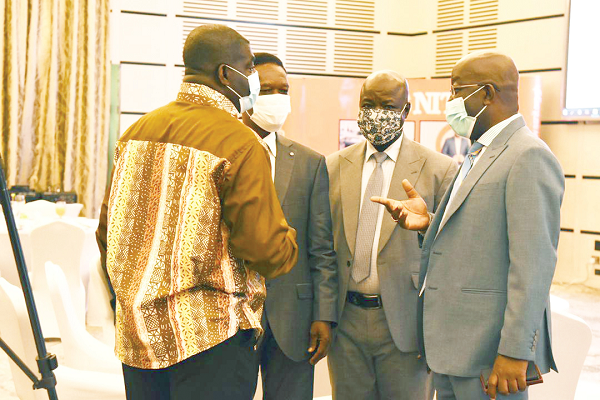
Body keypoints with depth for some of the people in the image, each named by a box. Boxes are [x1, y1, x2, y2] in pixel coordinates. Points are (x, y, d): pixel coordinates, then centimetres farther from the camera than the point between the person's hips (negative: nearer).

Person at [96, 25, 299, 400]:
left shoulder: (137, 131, 6)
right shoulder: (241, 144, -15)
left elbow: (108, 232, 13)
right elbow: (269, 251, -17)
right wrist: (288, 243, 6)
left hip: (136, 333, 7)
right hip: (210, 335, -6)